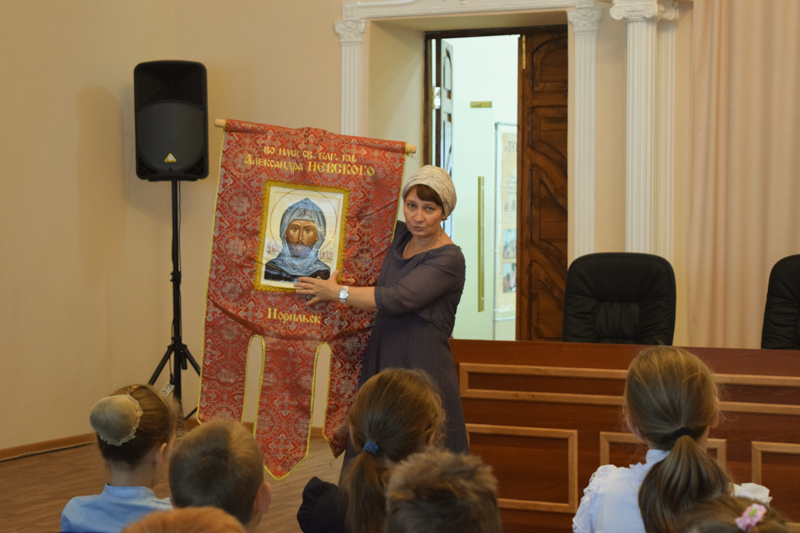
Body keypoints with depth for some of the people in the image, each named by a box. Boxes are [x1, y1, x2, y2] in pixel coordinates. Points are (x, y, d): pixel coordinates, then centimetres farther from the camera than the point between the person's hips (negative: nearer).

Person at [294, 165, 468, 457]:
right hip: (380, 364, 7)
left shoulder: (448, 259, -12)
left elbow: (398, 299, -21)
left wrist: (336, 292, -10)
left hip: (421, 370, -7)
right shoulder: (400, 237, 10)